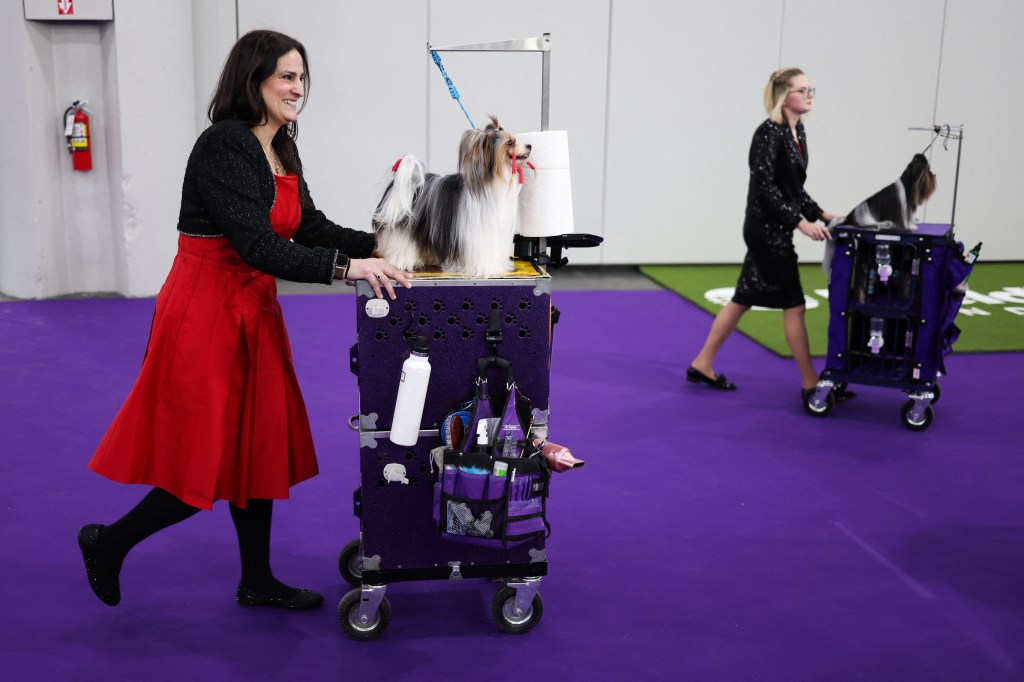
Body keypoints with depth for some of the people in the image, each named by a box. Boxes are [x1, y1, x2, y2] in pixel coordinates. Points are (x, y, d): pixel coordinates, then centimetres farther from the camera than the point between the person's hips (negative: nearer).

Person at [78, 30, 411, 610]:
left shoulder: (282, 151, 10)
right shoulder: (223, 146, -19)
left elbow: (311, 227, 9)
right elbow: (258, 245, -26)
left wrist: (379, 246, -4)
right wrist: (347, 268, -29)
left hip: (254, 312, 9)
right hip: (208, 313, -9)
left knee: (261, 446, 14)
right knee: (207, 459, -3)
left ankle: (258, 582, 27)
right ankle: (108, 543, 21)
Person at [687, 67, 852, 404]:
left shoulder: (797, 131, 12)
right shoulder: (768, 133, -15)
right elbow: (764, 186, -22)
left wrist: (821, 215, 10)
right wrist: (801, 221, -25)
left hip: (775, 230, 9)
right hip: (766, 229, -9)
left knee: (744, 298, 13)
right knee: (793, 304, -4)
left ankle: (702, 365, 22)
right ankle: (810, 384, 4)